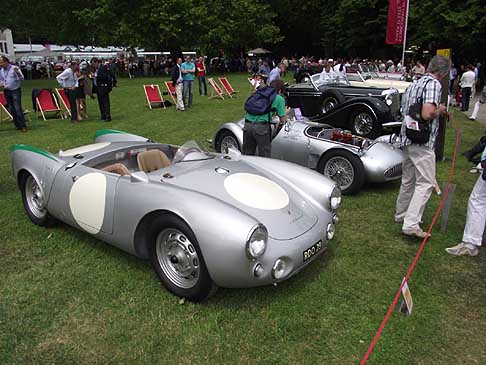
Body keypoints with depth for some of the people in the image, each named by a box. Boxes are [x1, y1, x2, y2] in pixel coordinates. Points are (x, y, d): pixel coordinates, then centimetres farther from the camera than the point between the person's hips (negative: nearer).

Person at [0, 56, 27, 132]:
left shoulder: (15, 68, -7)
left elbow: (21, 78, -18)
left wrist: (17, 72, -37)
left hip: (15, 91, -6)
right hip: (6, 92, 6)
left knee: (17, 108, -12)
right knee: (11, 109, 8)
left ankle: (22, 126, -9)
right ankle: (17, 125, 16)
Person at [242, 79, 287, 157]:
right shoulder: (279, 99, 8)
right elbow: (283, 120, 6)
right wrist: (285, 112, 29)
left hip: (247, 125, 5)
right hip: (261, 127, -5)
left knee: (247, 156, 16)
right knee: (264, 157, 7)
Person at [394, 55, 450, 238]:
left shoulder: (413, 84, 17)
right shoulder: (433, 84, -10)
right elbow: (427, 114, -23)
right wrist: (439, 110, -3)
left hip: (406, 138, 9)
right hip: (422, 141, -9)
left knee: (408, 180, 19)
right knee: (426, 183, -7)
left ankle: (401, 214, 31)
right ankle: (411, 224, -11)